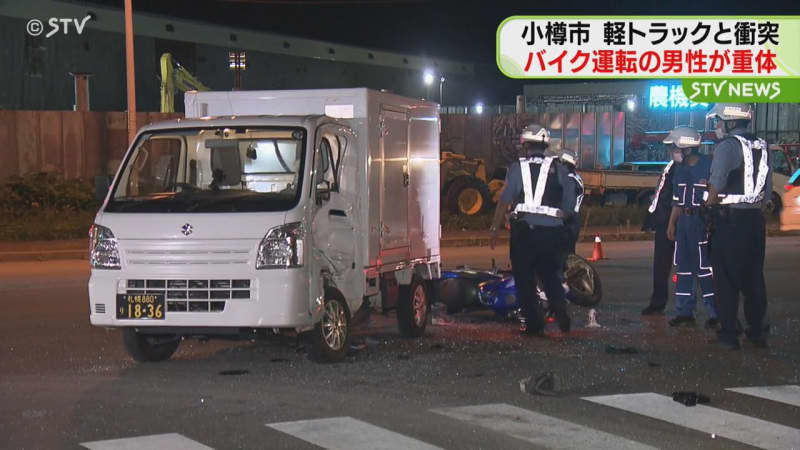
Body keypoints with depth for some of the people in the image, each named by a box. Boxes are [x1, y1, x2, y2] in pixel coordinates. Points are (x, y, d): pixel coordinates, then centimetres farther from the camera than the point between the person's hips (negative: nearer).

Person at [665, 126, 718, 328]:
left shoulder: (708, 165, -12)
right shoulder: (680, 168, 12)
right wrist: (671, 223, 15)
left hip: (701, 220, -8)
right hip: (684, 220, 8)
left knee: (704, 266, -7)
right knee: (683, 265, 10)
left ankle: (715, 313, 0)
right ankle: (685, 311, 17)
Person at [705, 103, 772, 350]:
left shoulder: (727, 146, -12)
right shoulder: (762, 148, 11)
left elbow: (717, 182, -20)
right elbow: (767, 190, 14)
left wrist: (710, 203, -5)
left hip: (729, 219, -7)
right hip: (756, 219, 7)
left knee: (727, 279, 1)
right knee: (754, 277, 13)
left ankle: (729, 333, 3)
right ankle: (757, 331, 18)